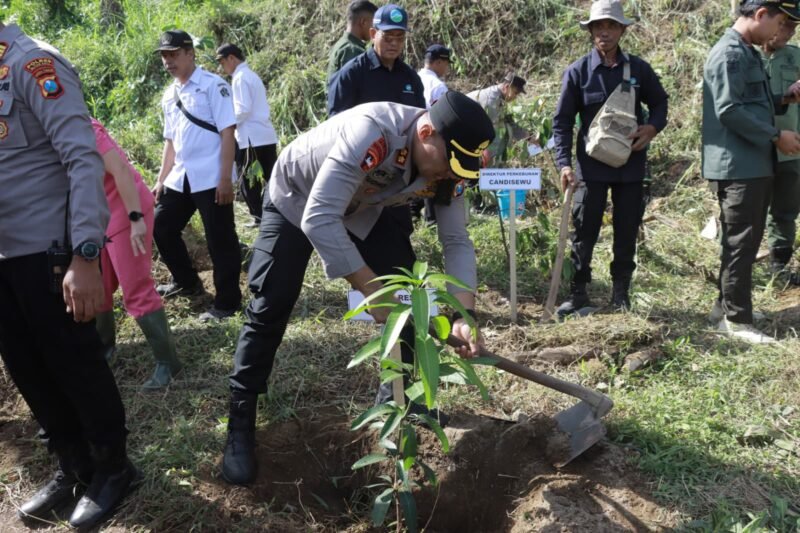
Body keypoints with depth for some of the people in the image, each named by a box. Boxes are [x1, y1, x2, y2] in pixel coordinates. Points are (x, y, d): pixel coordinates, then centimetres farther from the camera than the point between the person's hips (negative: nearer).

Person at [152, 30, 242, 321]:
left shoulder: (213, 85, -7)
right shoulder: (169, 95, 15)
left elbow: (227, 133, -12)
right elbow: (171, 140, 20)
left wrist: (225, 178, -18)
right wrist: (161, 179, 17)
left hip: (210, 178, -8)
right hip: (180, 178, 8)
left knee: (220, 240, -2)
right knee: (161, 227, 16)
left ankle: (226, 302, 11)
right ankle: (187, 281, 35)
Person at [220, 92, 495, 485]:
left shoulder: (445, 164, -21)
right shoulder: (373, 132, -43)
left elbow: (457, 242, -15)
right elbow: (318, 219, -46)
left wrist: (464, 314, -28)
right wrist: (374, 292, -44)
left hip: (364, 207, 6)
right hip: (296, 199, -5)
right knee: (270, 308, -10)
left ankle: (394, 396, 17)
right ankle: (240, 424, 4)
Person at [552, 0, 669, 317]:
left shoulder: (638, 68, 2)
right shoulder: (577, 72, -4)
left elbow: (659, 103, 16)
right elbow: (562, 121, -3)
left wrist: (652, 128, -6)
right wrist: (564, 163, -13)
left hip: (631, 165, 2)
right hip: (591, 165, -2)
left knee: (627, 232, 9)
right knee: (584, 231, 2)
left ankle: (621, 292, 23)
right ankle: (578, 293, 13)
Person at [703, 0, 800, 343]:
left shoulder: (749, 53, 19)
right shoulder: (730, 53, -13)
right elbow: (729, 110, -21)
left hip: (754, 165, 10)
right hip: (737, 167, -10)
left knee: (746, 241, 15)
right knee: (740, 243, -5)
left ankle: (726, 307, 25)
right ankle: (737, 320, 3)